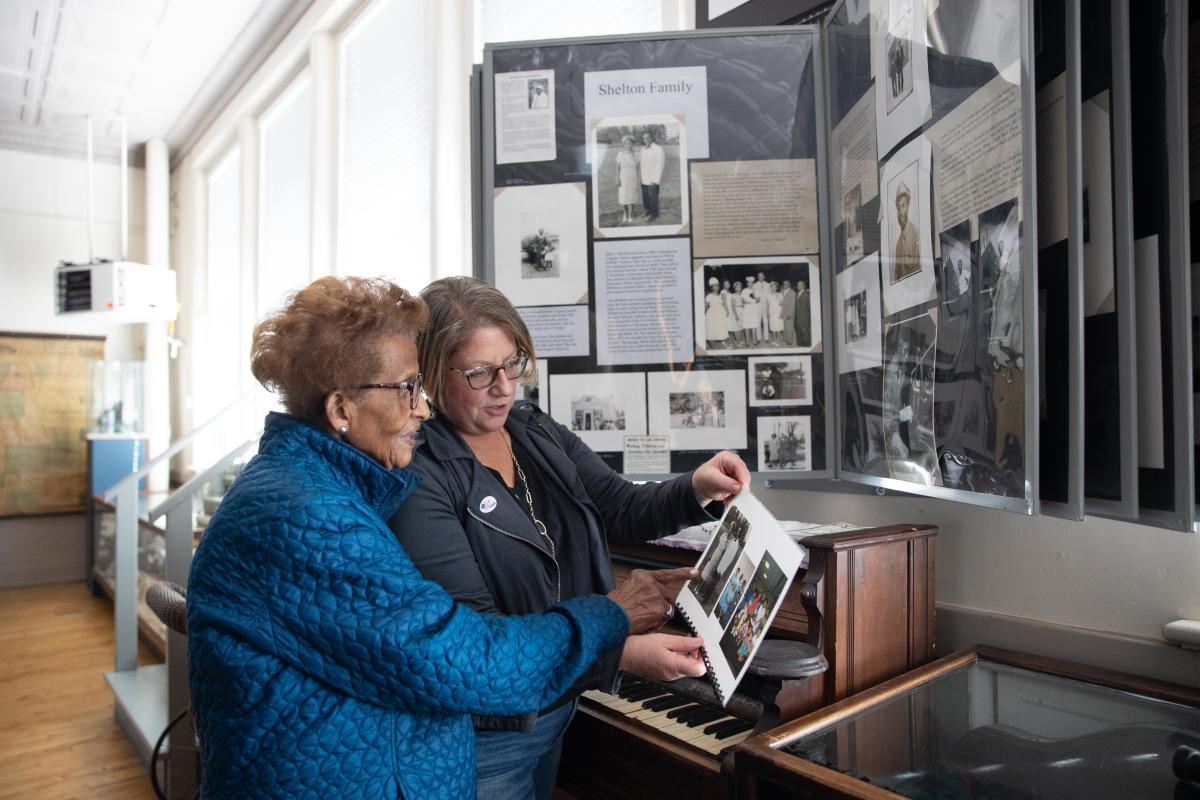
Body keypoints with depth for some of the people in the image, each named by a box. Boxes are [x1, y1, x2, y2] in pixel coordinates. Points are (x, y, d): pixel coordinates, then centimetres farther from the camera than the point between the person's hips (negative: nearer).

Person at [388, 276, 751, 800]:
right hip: (485, 734, -6)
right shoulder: (420, 476, -23)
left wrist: (695, 490, -19)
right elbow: (474, 630, -26)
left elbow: (622, 510, 1)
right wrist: (622, 653, -32)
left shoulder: (542, 436, 0)